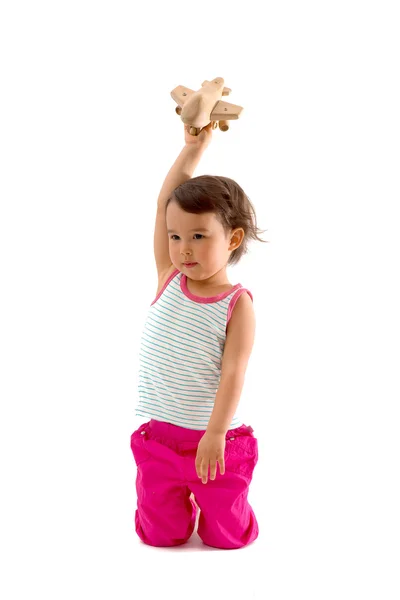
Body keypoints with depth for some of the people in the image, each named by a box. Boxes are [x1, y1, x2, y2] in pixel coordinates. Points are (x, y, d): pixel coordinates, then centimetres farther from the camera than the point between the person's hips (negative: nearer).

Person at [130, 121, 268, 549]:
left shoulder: (237, 304, -11)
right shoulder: (168, 281, -2)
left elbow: (233, 373, -18)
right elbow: (165, 201, -6)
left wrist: (215, 434, -27)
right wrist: (193, 147, -8)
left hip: (216, 441, -3)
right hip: (159, 437, 3)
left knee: (226, 538, 5)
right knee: (160, 536, 6)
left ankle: (204, 495, 35)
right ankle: (182, 501, 37)